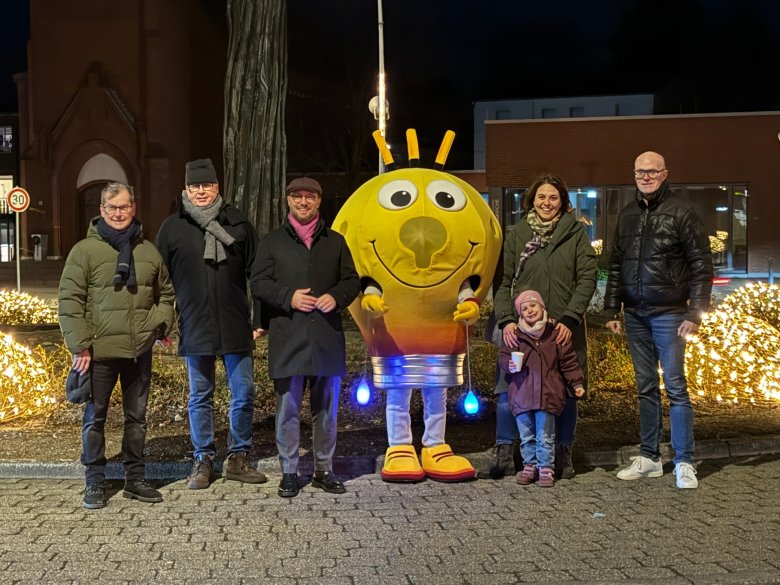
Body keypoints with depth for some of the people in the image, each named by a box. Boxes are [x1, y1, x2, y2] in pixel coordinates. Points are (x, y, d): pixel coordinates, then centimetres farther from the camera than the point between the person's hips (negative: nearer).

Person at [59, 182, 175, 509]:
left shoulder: (148, 251, 7)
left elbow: (165, 293, 20)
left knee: (137, 417, 12)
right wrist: (80, 346, -14)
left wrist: (162, 323, 4)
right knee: (95, 417, 6)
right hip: (100, 351, -4)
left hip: (140, 350, 4)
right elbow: (70, 301, -9)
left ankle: (135, 478, 24)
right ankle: (95, 482, 18)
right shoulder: (85, 250, -5)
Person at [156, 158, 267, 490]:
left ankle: (238, 458, 18)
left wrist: (259, 319, 1)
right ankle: (203, 461, 20)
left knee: (243, 394, 3)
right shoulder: (172, 228, 3)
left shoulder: (238, 224, 3)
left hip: (236, 326, 0)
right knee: (200, 397, 9)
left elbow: (257, 273, 6)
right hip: (194, 328, 0)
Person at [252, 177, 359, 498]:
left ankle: (324, 470, 20)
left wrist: (336, 296, -9)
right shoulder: (272, 241, 8)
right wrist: (288, 297, -14)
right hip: (287, 338, -2)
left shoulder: (335, 241, 14)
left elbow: (352, 281, 12)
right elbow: (259, 282, 2)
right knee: (288, 408, 1)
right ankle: (289, 472, 12)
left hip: (327, 338, 2)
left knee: (326, 408, 9)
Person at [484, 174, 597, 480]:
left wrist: (569, 319, -12)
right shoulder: (516, 235, 8)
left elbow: (587, 278, -2)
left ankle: (564, 456, 18)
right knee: (508, 391, -3)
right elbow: (505, 282, 7)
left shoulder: (576, 234, 4)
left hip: (564, 329, -1)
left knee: (565, 392, 6)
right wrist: (506, 320, -7)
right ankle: (502, 455, 8)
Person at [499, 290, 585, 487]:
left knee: (545, 436, 2)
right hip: (521, 392, 2)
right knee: (526, 436, 10)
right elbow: (503, 356, 12)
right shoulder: (516, 334, 3)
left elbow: (568, 361, 5)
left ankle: (546, 468, 10)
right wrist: (509, 364, -10)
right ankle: (529, 466, 22)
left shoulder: (555, 334, 2)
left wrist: (577, 383, -1)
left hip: (547, 393, -2)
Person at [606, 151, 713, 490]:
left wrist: (695, 313, -12)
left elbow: (701, 266, -6)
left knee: (675, 387, -4)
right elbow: (616, 266, 17)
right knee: (645, 387, 10)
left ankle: (684, 463, 2)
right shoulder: (627, 215, 13)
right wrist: (611, 310, 12)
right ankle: (649, 458, 18)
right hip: (634, 314, 5)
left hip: (668, 313, -5)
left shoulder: (681, 212, -4)